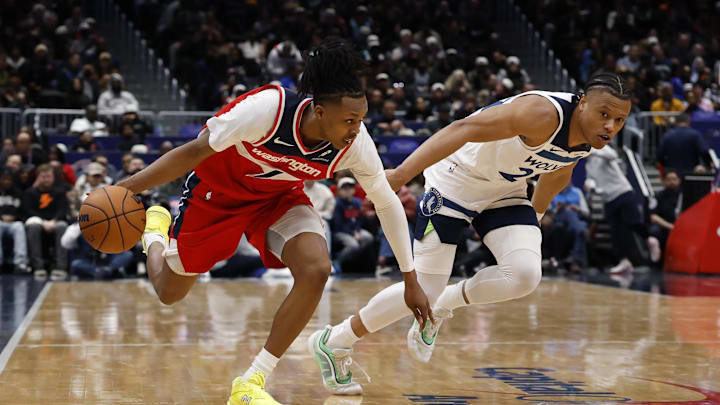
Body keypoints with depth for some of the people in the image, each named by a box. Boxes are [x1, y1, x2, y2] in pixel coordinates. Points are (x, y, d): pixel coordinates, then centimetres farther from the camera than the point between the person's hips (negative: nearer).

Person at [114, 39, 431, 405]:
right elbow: (196, 151, -27)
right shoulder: (268, 108, -38)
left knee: (316, 270, -26)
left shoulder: (355, 143, -25)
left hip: (278, 198, 3)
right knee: (168, 292, 9)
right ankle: (155, 230, 46)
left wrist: (410, 280, -4)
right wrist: (124, 188, -31)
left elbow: (387, 203, -9)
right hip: (216, 191, -3)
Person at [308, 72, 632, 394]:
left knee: (525, 275, -19)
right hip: (455, 181, -7)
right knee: (423, 291, -7)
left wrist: (534, 215, 30)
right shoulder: (543, 114, -32)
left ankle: (441, 307, 9)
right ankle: (331, 342, 13)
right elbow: (463, 129, -39)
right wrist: (402, 172, -46)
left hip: (505, 192, 7)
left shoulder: (589, 140, -6)